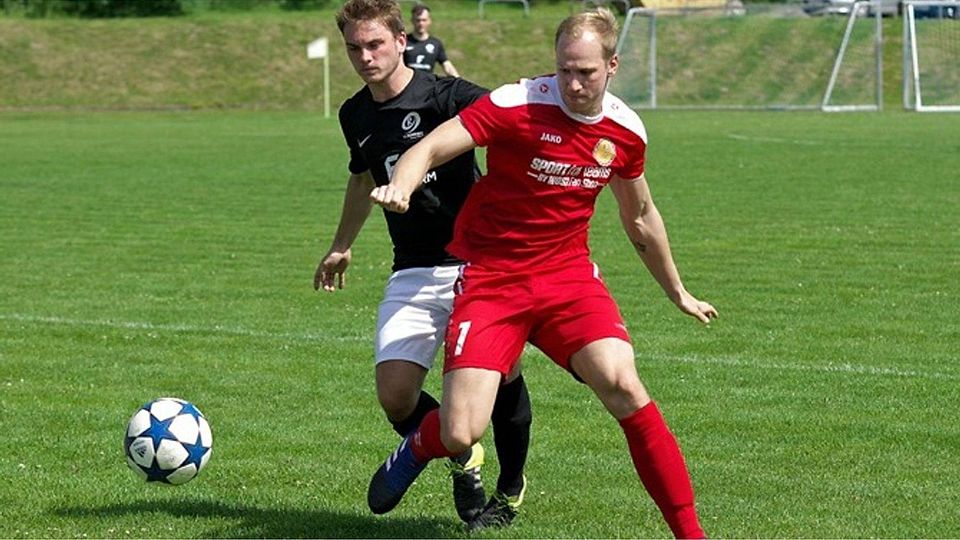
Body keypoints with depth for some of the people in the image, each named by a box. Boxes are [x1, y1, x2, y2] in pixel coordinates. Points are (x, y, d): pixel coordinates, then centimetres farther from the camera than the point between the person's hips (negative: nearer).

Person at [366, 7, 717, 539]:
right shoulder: (516, 104, -15)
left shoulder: (625, 130, 1)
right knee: (460, 434, -13)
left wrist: (678, 293, 29)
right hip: (490, 277, -3)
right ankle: (416, 450, 28)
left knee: (622, 385, -22)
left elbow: (639, 217, 19)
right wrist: (400, 185, -43)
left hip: (568, 274, 3)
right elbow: (430, 147, -20)